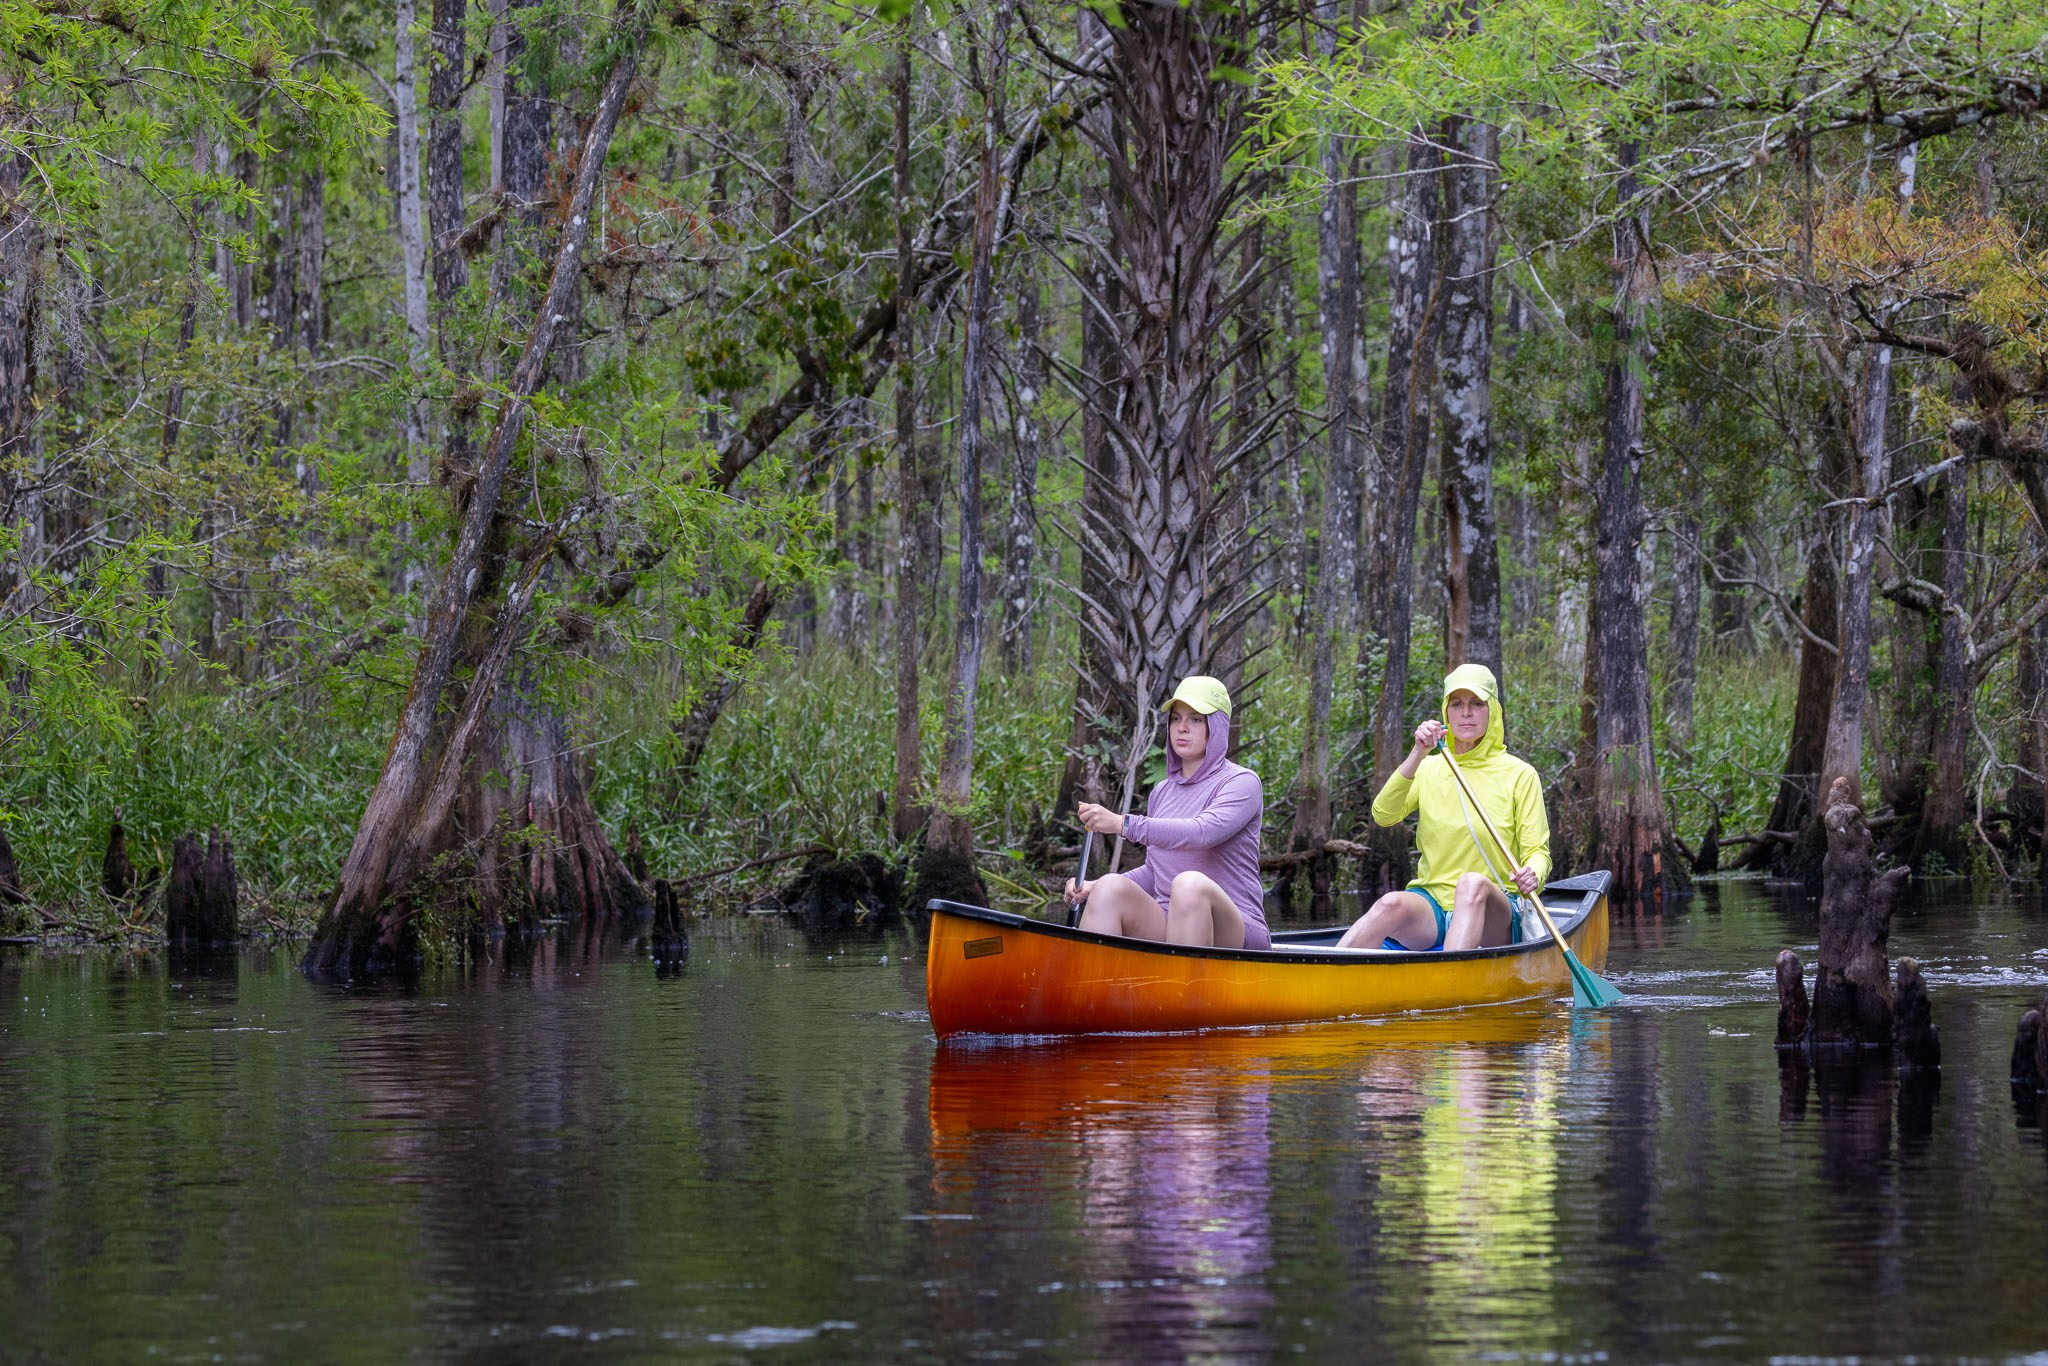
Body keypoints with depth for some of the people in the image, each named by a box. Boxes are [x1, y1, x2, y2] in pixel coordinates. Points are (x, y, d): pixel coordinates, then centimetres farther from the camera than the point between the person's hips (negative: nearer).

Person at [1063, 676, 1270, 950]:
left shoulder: (1242, 782, -2)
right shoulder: (1161, 794, 18)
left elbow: (1204, 832, -21)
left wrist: (1122, 824, -26)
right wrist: (1094, 887, 8)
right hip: (1165, 928, 5)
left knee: (1191, 883, -36)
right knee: (1111, 887, -22)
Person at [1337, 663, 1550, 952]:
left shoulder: (1519, 775, 5)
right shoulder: (1429, 769, 11)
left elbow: (1538, 851, 1)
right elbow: (1383, 815, -5)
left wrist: (1532, 875, -23)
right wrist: (1418, 755, -18)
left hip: (1492, 913, -2)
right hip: (1431, 904, 2)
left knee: (1474, 883, -37)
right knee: (1392, 904, -32)